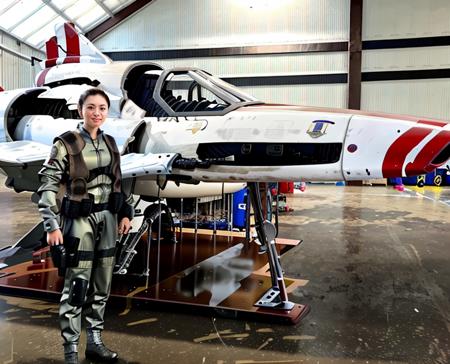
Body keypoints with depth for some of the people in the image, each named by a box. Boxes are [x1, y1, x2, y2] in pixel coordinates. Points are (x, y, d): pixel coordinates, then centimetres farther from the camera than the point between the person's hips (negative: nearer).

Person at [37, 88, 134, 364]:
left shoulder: (110, 143, 10)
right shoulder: (66, 143, -9)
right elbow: (48, 185, -11)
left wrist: (126, 213, 12)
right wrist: (52, 226, -16)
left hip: (107, 218, 6)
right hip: (79, 220, -6)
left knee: (102, 284, 12)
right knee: (77, 286, -2)